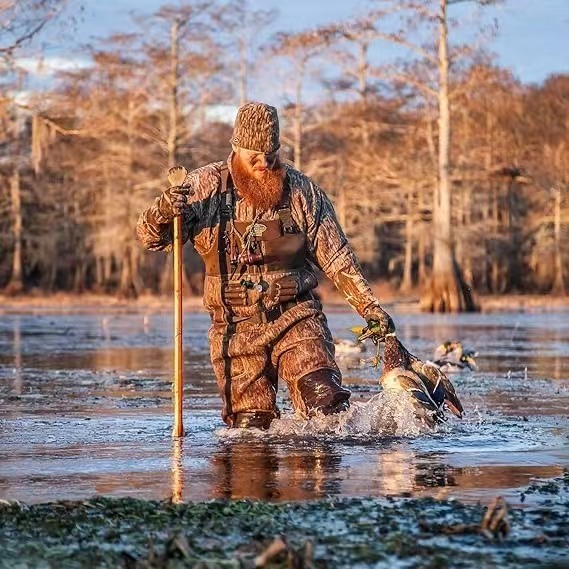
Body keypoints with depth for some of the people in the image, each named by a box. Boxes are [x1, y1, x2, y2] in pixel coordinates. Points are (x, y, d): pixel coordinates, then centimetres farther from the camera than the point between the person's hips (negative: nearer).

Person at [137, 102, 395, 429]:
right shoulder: (205, 186, -1)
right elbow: (152, 237, -2)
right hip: (237, 327, 1)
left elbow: (337, 258, 7)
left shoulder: (302, 191, 1)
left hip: (296, 318, -1)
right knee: (249, 425, -1)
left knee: (323, 398, -20)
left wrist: (370, 307, 2)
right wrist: (163, 212, -25)